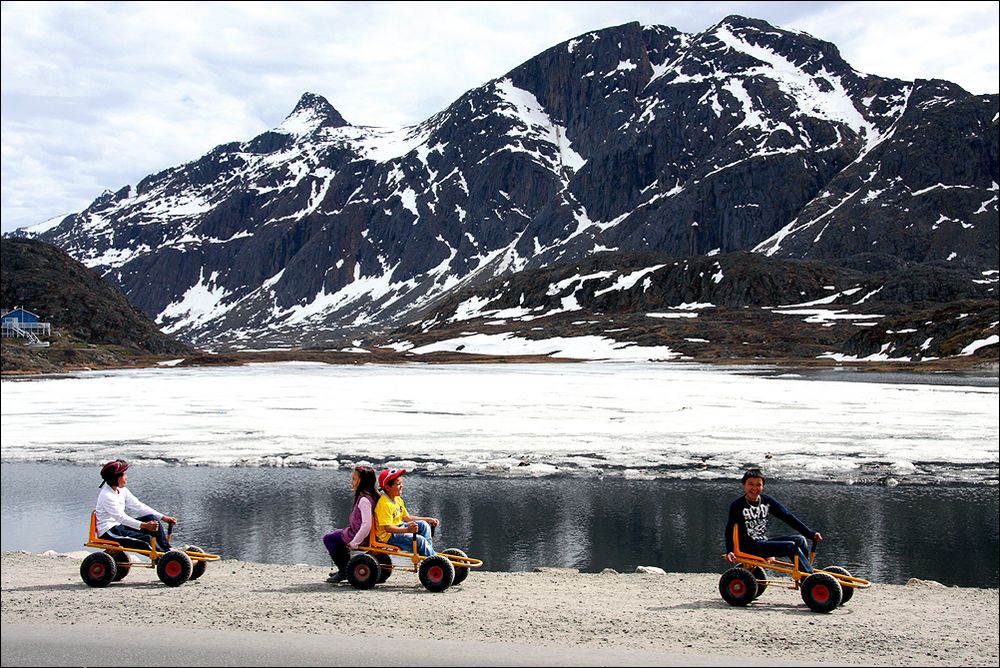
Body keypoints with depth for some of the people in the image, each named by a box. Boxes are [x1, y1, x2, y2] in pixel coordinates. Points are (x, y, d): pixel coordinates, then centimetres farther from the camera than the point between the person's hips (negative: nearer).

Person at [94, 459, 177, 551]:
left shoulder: (122, 491, 6)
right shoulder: (106, 495, -20)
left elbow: (138, 506, 4)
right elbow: (121, 517, -29)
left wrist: (163, 517, -5)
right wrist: (144, 525, -42)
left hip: (119, 525, 9)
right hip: (109, 532, -9)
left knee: (152, 518, -6)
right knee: (147, 539, -24)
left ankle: (167, 550, -9)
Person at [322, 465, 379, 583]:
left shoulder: (364, 500, -27)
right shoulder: (372, 495, 3)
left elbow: (367, 524, -35)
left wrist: (354, 543, -26)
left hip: (355, 535, -9)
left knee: (328, 538, 7)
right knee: (336, 533, 30)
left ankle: (344, 570, 11)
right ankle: (344, 568, 34)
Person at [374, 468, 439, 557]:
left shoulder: (398, 499, 8)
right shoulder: (384, 504, -23)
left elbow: (407, 518, 15)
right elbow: (387, 528, -29)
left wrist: (428, 519, 11)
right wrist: (407, 530, -42)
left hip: (399, 528, 10)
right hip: (389, 536, -10)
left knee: (423, 525, 3)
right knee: (420, 540, -22)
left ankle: (429, 549, 2)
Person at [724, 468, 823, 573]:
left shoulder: (767, 501, 6)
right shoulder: (737, 505, -7)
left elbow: (787, 517, 4)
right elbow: (730, 530, -7)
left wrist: (811, 533, -2)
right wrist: (729, 551, -23)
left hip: (764, 542, 6)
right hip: (749, 547, -6)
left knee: (800, 539, -10)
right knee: (791, 546, -21)